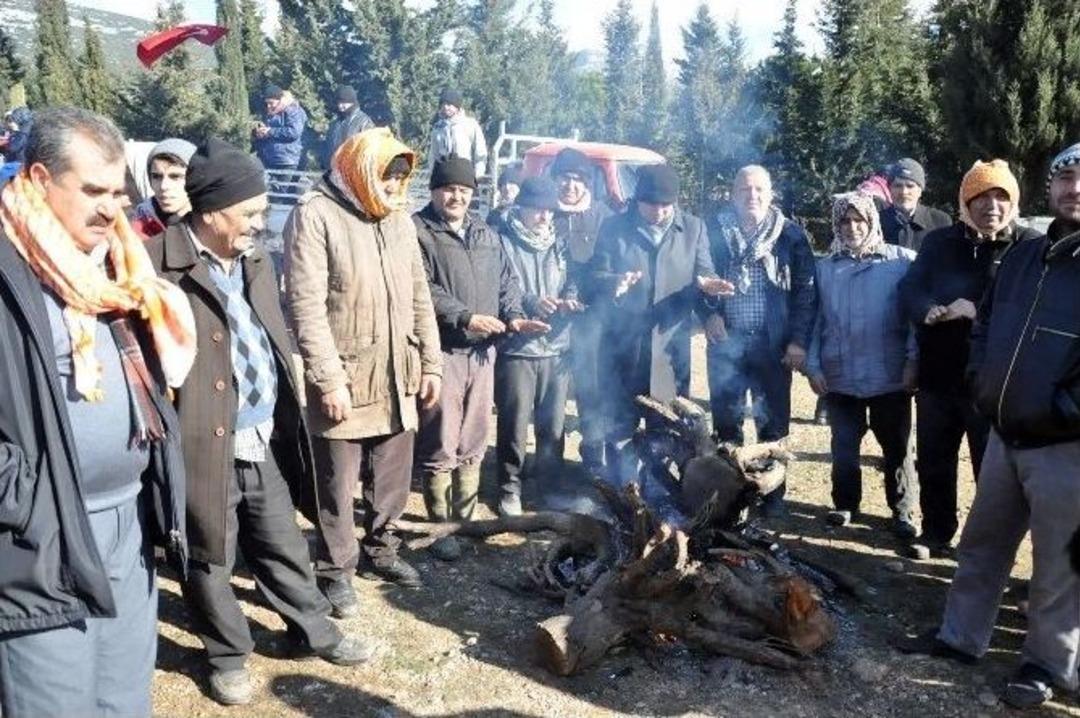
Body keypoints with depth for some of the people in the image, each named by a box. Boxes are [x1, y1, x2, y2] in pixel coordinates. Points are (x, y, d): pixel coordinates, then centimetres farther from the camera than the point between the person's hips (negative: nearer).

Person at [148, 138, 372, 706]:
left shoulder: (256, 261, 8)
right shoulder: (157, 265, -16)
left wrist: (286, 419, 15)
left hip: (264, 443, 6)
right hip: (204, 449, -6)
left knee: (284, 548, 21)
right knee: (208, 559, 14)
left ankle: (315, 631, 38)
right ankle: (227, 655, 34)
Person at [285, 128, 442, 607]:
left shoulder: (399, 219, 12)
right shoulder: (315, 215, -10)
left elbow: (420, 297, 15)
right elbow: (306, 305, -17)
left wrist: (431, 363, 10)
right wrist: (329, 378, -20)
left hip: (398, 376, 6)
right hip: (345, 377, -6)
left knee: (392, 478, 17)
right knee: (337, 485, 7)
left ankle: (380, 549, 37)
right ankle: (335, 569, 24)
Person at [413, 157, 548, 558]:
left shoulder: (487, 235, 18)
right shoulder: (417, 231, -4)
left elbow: (507, 281, 18)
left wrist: (513, 316, -1)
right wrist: (466, 317, -20)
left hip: (482, 352, 7)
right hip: (441, 350, -6)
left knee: (473, 446, 14)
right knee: (440, 448, -1)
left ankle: (465, 519, 26)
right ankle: (441, 526, 11)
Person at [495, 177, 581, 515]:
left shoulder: (558, 244, 13)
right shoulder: (502, 241, -5)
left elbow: (571, 286, 17)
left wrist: (569, 301, -6)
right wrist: (531, 302, -22)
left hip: (557, 348, 5)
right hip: (516, 348, -5)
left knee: (554, 423, 12)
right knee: (514, 423, -1)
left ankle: (550, 482, 29)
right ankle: (510, 487, 15)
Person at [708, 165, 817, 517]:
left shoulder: (790, 235, 2)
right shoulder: (715, 233, 4)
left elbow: (806, 290, 0)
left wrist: (799, 340, -7)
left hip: (773, 344, -1)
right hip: (726, 342, 1)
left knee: (773, 424, 6)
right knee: (726, 422, 8)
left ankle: (772, 496, 18)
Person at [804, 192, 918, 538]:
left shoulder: (902, 261, -2)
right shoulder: (825, 267, 7)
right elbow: (816, 318, 7)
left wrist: (913, 361, -9)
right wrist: (813, 365, 1)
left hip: (890, 375, -2)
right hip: (840, 375, 2)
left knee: (896, 445, 9)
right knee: (844, 445, 12)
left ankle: (903, 510, 23)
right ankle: (845, 503, 28)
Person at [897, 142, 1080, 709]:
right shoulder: (1022, 255, 10)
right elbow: (985, 324, 21)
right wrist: (983, 382, 9)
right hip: (1005, 435, 7)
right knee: (981, 545, 18)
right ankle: (960, 636, 33)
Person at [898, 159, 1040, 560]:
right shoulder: (939, 242, 7)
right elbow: (909, 289, 2)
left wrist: (975, 311, -26)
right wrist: (929, 309, -20)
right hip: (938, 375, 4)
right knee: (934, 463, 16)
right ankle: (936, 534, 35)